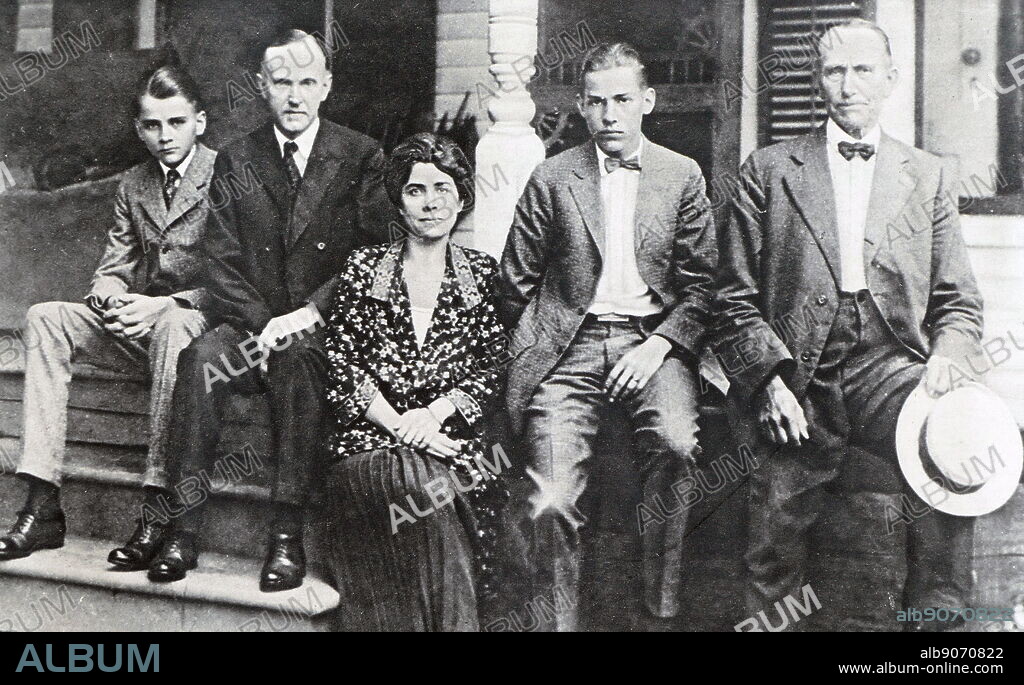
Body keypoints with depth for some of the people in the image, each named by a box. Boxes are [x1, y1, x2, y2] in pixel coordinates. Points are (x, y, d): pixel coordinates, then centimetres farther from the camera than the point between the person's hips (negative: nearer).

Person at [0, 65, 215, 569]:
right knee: (44, 319, -15)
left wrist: (164, 305, -22)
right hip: (140, 325, 6)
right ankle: (42, 508, -21)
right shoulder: (132, 185, 15)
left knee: (172, 328, -39)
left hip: (200, 323, -6)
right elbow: (113, 269, 14)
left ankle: (159, 511, -37)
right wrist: (110, 300, -11)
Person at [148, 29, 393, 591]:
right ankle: (184, 527, -26)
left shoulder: (362, 158, 5)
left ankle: (288, 533, -33)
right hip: (252, 325, 2)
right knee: (201, 357, -28)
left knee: (294, 356, -35)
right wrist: (261, 323, -13)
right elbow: (222, 261, 4)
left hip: (326, 327, -2)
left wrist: (310, 313, -14)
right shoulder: (235, 161, 11)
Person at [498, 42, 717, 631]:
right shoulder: (551, 179, 8)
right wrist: (533, 352, 3)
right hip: (571, 346, 0)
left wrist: (659, 345, -8)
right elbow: (517, 284, 12)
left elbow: (702, 283, 5)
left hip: (653, 338, 0)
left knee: (676, 442, -30)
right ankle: (558, 621, 6)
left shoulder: (683, 175, 9)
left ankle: (662, 607, -12)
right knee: (551, 504, -16)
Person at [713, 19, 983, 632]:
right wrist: (770, 379, -10)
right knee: (777, 534, -3)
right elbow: (737, 299, 4)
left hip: (891, 365, 1)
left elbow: (958, 300, 13)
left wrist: (946, 356, -9)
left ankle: (938, 616, -12)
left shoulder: (928, 176, 15)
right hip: (798, 379, 0)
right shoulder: (770, 171, 9)